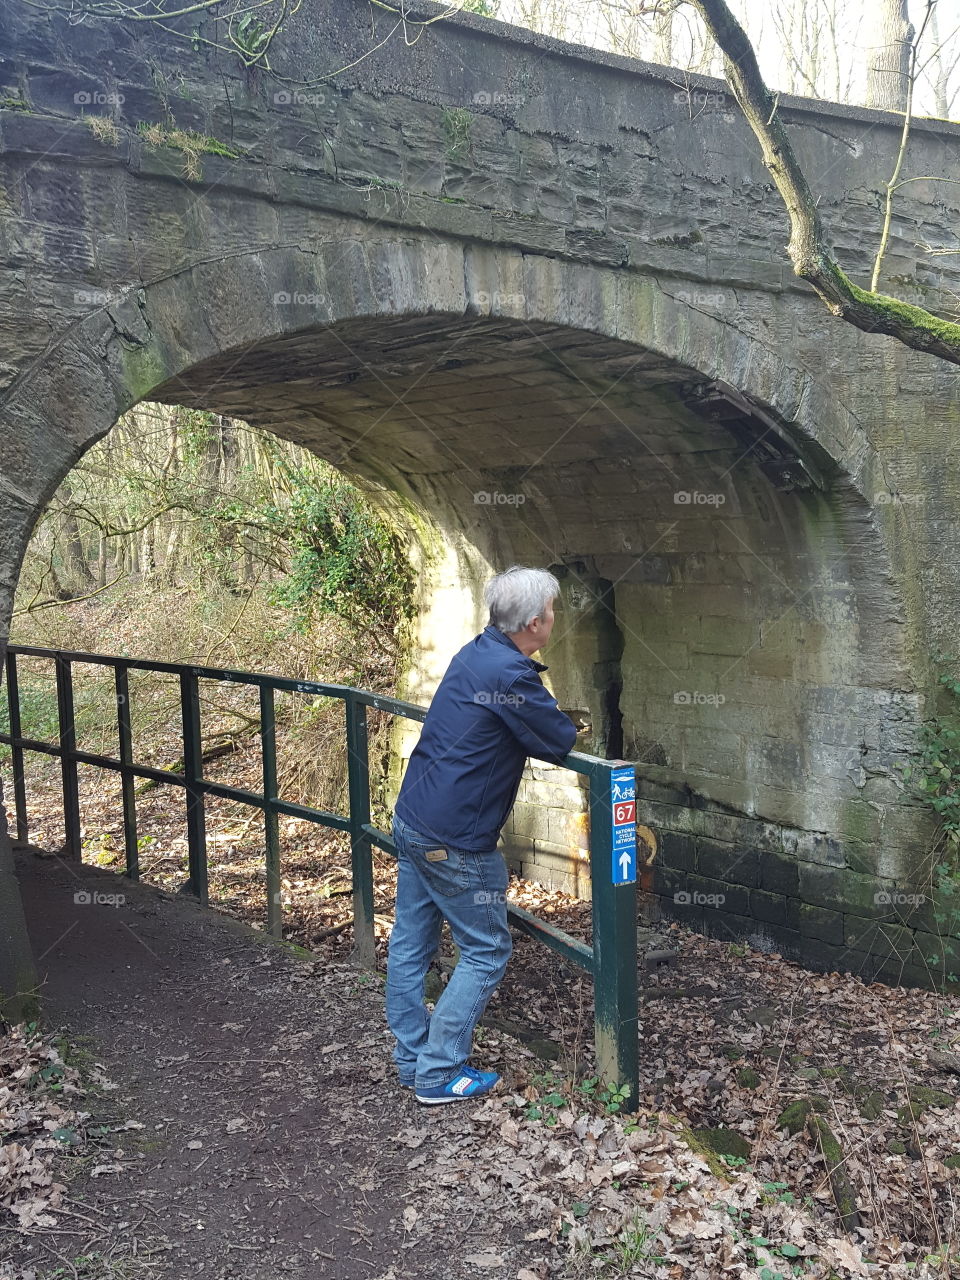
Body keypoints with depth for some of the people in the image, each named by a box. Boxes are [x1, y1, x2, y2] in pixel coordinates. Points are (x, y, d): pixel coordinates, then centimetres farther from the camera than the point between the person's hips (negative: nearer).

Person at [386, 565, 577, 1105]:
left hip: (411, 820, 9)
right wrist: (569, 727, 7)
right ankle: (438, 1074, 12)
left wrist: (556, 721, 5)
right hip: (455, 841, -9)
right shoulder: (512, 675, -21)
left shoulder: (476, 652, 7)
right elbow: (561, 742, -15)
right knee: (487, 952, 6)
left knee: (411, 942, 16)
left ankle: (412, 1057, 30)